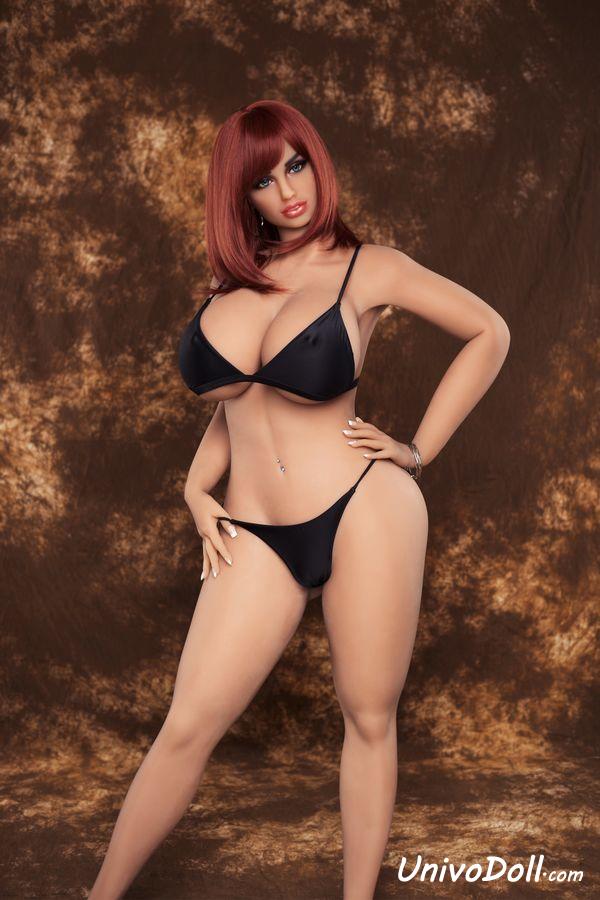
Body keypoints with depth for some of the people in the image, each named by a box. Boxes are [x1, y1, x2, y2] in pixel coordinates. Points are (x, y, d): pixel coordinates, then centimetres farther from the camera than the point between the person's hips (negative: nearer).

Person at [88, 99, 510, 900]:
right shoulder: (230, 278, 9)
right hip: (255, 535, 4)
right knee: (187, 727, 3)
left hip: (364, 513, -3)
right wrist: (197, 488, 7)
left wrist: (419, 450, 0)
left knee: (369, 720, 8)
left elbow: (489, 335, 5)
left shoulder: (368, 268, -3)